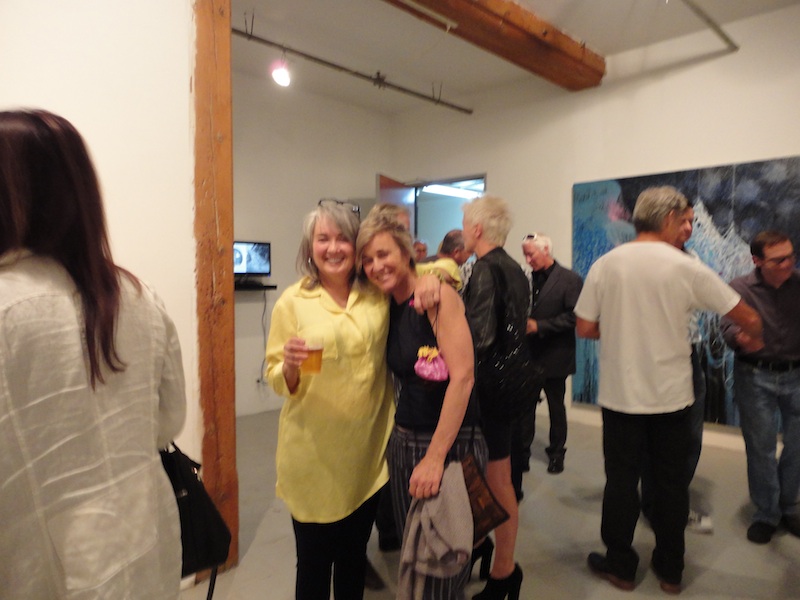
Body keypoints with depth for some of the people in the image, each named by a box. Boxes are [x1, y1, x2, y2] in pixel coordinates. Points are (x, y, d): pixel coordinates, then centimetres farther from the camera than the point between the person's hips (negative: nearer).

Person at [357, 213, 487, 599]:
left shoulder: (438, 295, -15)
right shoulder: (389, 307, 7)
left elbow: (462, 376, -22)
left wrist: (435, 456, -22)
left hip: (451, 443, -6)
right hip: (402, 440, 7)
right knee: (411, 557, 18)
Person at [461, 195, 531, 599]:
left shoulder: (485, 269, -17)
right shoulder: (514, 269, 10)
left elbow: (480, 336, -26)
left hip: (492, 382, -10)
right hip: (514, 375, 10)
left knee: (497, 481, 3)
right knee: (500, 477, 22)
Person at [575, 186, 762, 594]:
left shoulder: (605, 265, -6)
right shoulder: (687, 268, -8)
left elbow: (584, 328, -4)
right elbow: (749, 320, -2)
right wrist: (753, 339, 21)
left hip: (620, 394, 0)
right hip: (672, 395, 0)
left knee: (621, 480, 11)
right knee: (671, 483, 15)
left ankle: (619, 565, 24)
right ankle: (669, 569, 29)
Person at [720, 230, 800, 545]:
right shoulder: (741, 288, -6)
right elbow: (729, 327, -14)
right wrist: (740, 338, -37)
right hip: (755, 377, -2)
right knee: (760, 447, 6)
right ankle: (766, 513, 23)